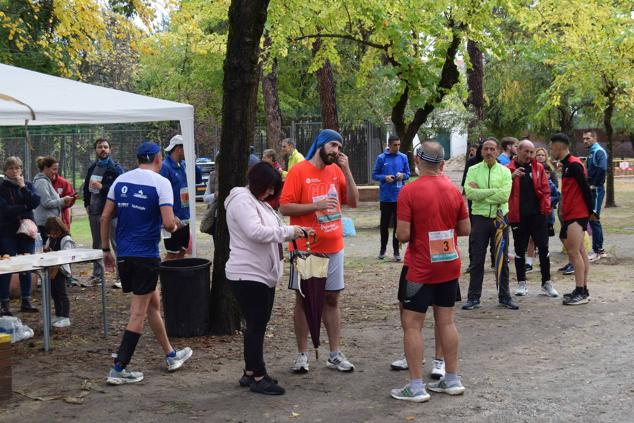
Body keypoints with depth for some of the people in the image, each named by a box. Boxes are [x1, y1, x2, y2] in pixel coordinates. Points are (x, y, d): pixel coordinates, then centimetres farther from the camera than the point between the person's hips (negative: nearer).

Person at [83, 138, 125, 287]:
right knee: (97, 245, 15)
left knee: (117, 244, -6)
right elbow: (86, 187, 23)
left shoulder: (116, 168, -6)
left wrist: (102, 187, -20)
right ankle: (97, 275, 24)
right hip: (94, 212, 7)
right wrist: (87, 204, 11)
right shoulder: (92, 168, 14)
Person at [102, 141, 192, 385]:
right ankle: (118, 369, -1)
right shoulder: (160, 183, -10)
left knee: (153, 303, 21)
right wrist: (174, 227, 4)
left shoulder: (121, 181, 7)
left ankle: (171, 356, 33)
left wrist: (106, 249, 15)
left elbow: (105, 217, 7)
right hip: (146, 257, -7)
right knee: (139, 314, 1)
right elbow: (168, 223, -19)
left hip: (123, 255, 7)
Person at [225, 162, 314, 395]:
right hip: (248, 275, -10)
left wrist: (297, 232, 7)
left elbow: (270, 233, 21)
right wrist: (288, 231, -21)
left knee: (257, 325, 15)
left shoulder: (258, 201, 17)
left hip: (263, 275, 10)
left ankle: (250, 373, 24)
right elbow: (256, 232, -27)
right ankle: (258, 378, 2)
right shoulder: (242, 200, -15)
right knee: (256, 326, -5)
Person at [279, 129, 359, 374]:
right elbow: (285, 207, -12)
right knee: (303, 300, 5)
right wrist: (316, 205, -21)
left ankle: (335, 354, 17)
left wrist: (346, 170, -5)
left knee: (332, 300, 10)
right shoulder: (299, 171, -9)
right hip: (305, 249, -5)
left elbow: (353, 201, 3)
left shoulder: (337, 171, 6)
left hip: (333, 248, 5)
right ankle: (302, 355, 13)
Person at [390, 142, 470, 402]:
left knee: (411, 324, 2)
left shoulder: (409, 192, -15)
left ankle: (416, 386, 2)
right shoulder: (453, 190, 0)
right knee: (446, 321, 15)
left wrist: (417, 232, 5)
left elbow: (403, 235, -16)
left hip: (421, 270, -5)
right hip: (450, 266, 6)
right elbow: (465, 229, 6)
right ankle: (452, 380, 21)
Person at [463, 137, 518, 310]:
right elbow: (469, 193, -13)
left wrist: (480, 193, -13)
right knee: (477, 260, 3)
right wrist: (494, 191, -14)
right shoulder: (473, 170, 3)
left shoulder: (504, 171, 2)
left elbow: (504, 195, -13)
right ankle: (473, 298, 10)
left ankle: (504, 296, 17)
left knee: (503, 259, 8)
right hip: (479, 218, -1)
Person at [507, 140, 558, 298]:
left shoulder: (538, 168, 8)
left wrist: (546, 208, -7)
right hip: (518, 216, -1)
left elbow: (545, 189, 6)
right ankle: (521, 283, 16)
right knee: (520, 250, 7)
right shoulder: (509, 169, 3)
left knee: (543, 248, 2)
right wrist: (512, 177, -21)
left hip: (538, 214, 1)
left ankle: (546, 282, 12)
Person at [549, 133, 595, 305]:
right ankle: (583, 290, 16)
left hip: (577, 215, -10)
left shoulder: (574, 164, -14)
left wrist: (590, 211, -10)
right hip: (570, 215, 10)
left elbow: (585, 188, -16)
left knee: (574, 252, -10)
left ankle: (581, 293, -8)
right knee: (579, 252, 11)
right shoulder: (567, 165, 16)